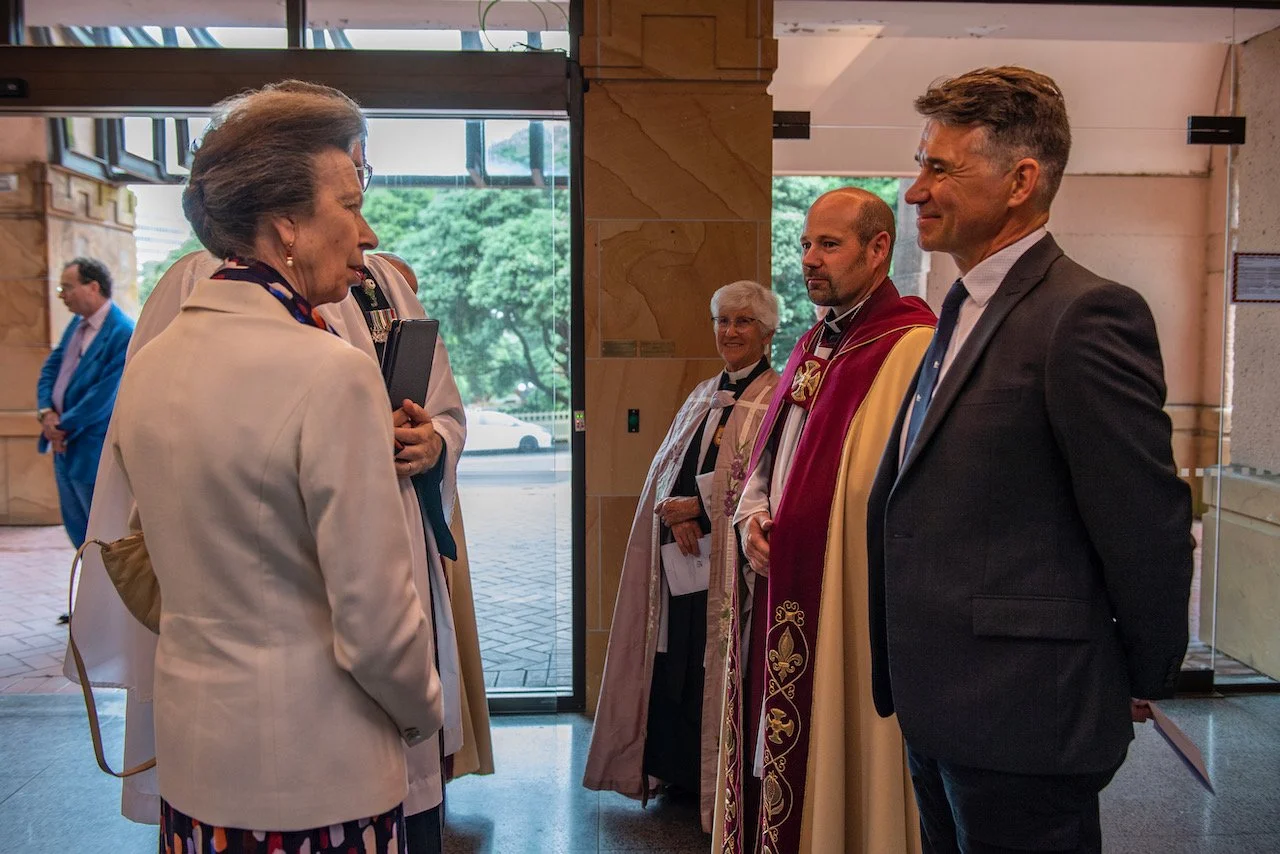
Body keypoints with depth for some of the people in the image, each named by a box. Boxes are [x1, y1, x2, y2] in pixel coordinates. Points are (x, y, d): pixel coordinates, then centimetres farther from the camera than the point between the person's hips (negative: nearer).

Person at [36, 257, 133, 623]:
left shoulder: (123, 335, -20)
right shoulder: (77, 324, 8)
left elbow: (103, 396, -23)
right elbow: (50, 369, 10)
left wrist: (63, 427, -15)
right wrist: (47, 412, -6)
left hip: (93, 451, -9)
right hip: (65, 445, 9)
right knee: (78, 528, 18)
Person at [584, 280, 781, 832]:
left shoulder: (780, 398, -6)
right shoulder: (704, 396, 17)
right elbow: (665, 468, 11)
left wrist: (699, 506, -13)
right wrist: (678, 516, -9)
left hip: (732, 559, -6)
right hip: (685, 555, 6)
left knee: (718, 663, -1)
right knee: (676, 660, 9)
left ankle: (719, 782, 14)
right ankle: (678, 770, 24)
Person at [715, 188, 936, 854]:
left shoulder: (913, 349, -14)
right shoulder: (815, 346, 14)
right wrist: (753, 518, 0)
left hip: (852, 600, -8)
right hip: (780, 593, 8)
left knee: (837, 766, 6)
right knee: (777, 762, 17)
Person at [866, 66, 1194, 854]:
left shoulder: (1088, 315, -19)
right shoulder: (967, 311, 12)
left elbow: (1147, 526, -17)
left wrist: (1142, 682, -3)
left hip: (1019, 724, -9)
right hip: (942, 712, 9)